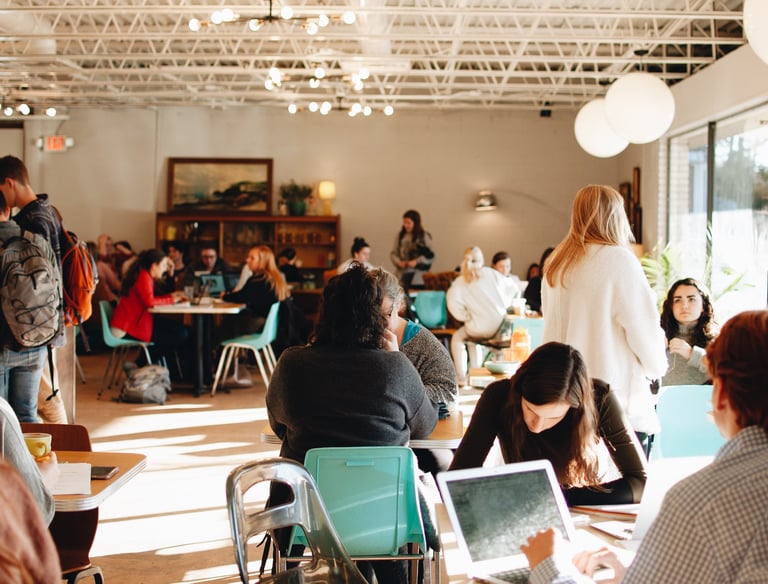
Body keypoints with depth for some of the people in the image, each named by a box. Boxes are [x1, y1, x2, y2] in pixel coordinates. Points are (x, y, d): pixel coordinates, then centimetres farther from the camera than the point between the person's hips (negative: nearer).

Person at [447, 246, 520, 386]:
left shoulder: (460, 282, -3)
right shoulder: (491, 273, 3)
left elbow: (453, 302, -19)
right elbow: (514, 290, 7)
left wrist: (465, 316, -3)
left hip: (482, 328, -4)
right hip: (500, 326, 4)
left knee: (457, 337, 24)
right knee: (472, 333, 33)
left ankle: (461, 377, 18)